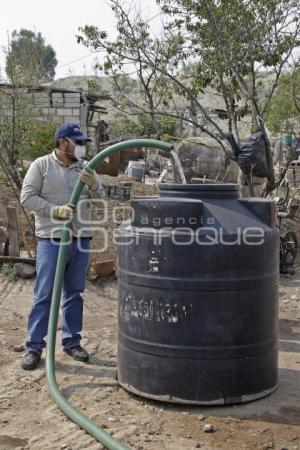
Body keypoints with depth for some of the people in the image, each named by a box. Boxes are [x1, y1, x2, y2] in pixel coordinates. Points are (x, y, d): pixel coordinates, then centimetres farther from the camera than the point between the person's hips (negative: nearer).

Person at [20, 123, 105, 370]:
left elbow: (101, 196, 7)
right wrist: (55, 210, -18)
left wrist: (93, 184, -15)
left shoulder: (85, 167, 10)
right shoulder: (41, 165, -3)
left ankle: (71, 341, 23)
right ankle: (35, 346, 7)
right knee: (44, 296, -2)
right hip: (52, 240, -4)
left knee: (74, 293, 12)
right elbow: (27, 197, -8)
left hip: (81, 239, 5)